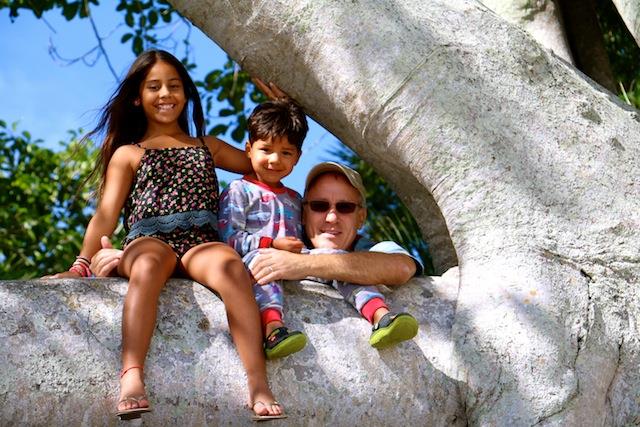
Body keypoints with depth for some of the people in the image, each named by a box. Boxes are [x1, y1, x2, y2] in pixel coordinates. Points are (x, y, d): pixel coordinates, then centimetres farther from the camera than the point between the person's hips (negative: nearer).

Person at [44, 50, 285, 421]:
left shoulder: (207, 147, 30)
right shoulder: (128, 154, 22)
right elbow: (107, 213, 11)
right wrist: (82, 265, -3)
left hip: (201, 240, 1)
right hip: (148, 240, -1)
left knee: (231, 266, -36)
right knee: (150, 265, -41)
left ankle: (259, 385, -47)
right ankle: (132, 379, -56)